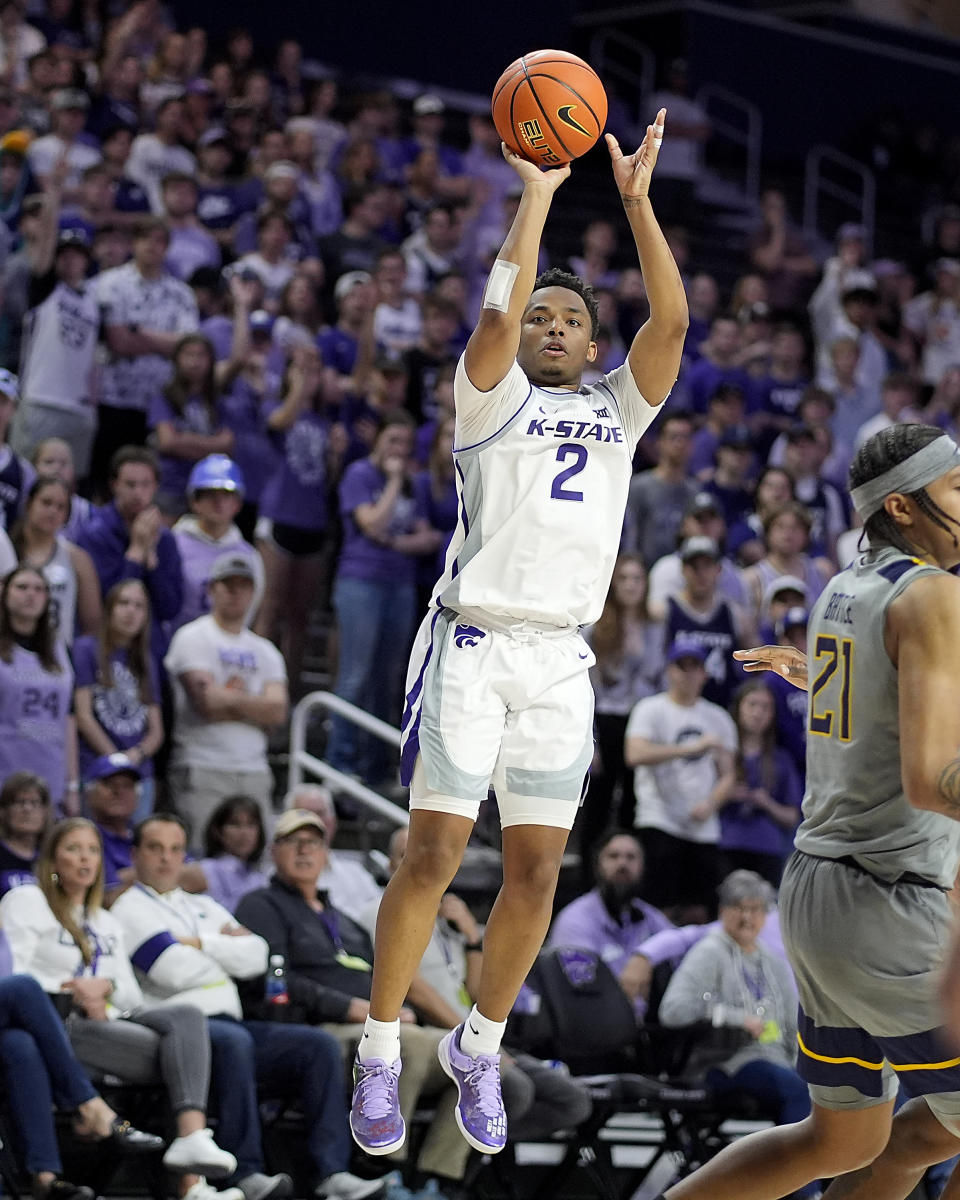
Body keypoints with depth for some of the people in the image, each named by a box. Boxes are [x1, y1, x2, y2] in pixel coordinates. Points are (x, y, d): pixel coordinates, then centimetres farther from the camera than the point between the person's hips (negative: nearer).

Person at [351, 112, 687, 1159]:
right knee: (432, 856, -7)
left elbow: (672, 319, 0)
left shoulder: (618, 410, 14)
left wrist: (635, 198, -6)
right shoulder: (493, 401, 4)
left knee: (535, 871, 2)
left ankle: (479, 1050, 19)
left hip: (560, 661, 4)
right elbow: (494, 316, -16)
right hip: (473, 646, -4)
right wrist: (536, 195, -13)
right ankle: (380, 1054, 4)